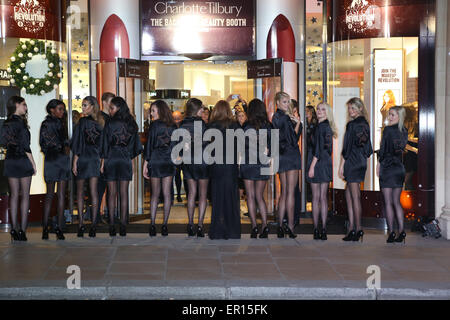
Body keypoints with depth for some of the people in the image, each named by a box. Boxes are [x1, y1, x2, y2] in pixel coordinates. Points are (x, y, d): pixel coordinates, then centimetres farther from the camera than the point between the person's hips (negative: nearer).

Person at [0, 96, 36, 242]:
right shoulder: (20, 122, -12)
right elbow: (25, 145, -14)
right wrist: (33, 162, -8)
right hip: (23, 161, -6)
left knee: (14, 195, 7)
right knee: (25, 196, 0)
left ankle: (14, 229, 7)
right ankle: (23, 229, -2)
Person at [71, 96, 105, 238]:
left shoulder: (83, 121, -11)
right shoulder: (100, 122, 5)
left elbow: (78, 144, -12)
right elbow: (102, 144, 7)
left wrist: (75, 161, -9)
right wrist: (100, 159, 11)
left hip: (83, 158, -4)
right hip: (95, 159, 4)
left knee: (80, 191, 5)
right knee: (94, 191, 3)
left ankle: (81, 224, 0)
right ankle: (93, 224, 0)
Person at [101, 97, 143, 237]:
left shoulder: (109, 124, -7)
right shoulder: (131, 124, 3)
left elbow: (105, 145, -5)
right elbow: (136, 145, 7)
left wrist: (102, 163, 1)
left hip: (111, 160, -2)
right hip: (126, 161, 2)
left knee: (112, 193, 3)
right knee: (124, 194, 3)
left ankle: (112, 225, 2)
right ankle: (123, 226, 1)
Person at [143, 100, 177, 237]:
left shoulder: (154, 125, -8)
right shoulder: (173, 126, 4)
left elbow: (149, 145, -8)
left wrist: (145, 164, -4)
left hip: (155, 162, -3)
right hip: (169, 163, 3)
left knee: (155, 194, 5)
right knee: (167, 194, 5)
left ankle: (152, 225, 1)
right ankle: (165, 225, 4)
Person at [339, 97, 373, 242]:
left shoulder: (351, 125, -12)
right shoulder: (365, 124, 12)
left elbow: (347, 147, -14)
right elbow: (367, 146, 15)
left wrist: (341, 165, -10)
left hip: (352, 162, -8)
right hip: (361, 162, 8)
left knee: (355, 196, -5)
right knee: (348, 194, 12)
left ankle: (358, 229, -2)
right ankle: (352, 228, 11)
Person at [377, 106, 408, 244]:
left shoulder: (388, 130, -12)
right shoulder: (404, 131, 8)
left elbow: (383, 150, -11)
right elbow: (402, 148, 11)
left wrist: (379, 163, 1)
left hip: (388, 168, -6)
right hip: (400, 168, 6)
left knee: (388, 203, -1)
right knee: (397, 202, 11)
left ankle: (391, 232, -3)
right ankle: (401, 231, 5)